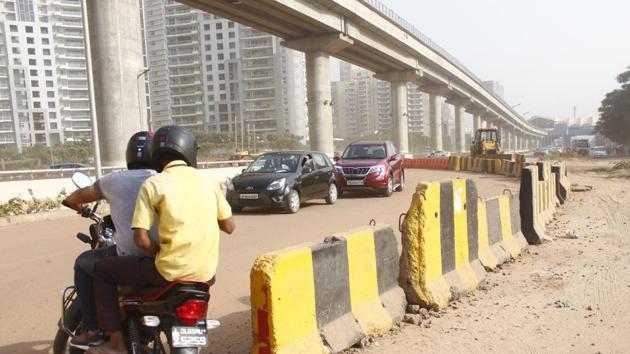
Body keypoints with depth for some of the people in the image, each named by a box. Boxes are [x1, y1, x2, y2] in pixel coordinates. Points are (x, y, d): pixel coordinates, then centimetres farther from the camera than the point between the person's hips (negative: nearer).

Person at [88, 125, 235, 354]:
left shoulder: (153, 184, -5)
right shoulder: (208, 182, 5)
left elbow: (141, 239, -12)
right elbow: (229, 226, 9)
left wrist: (160, 252, 7)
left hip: (170, 271, -4)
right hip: (205, 273, 5)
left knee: (102, 270, 15)